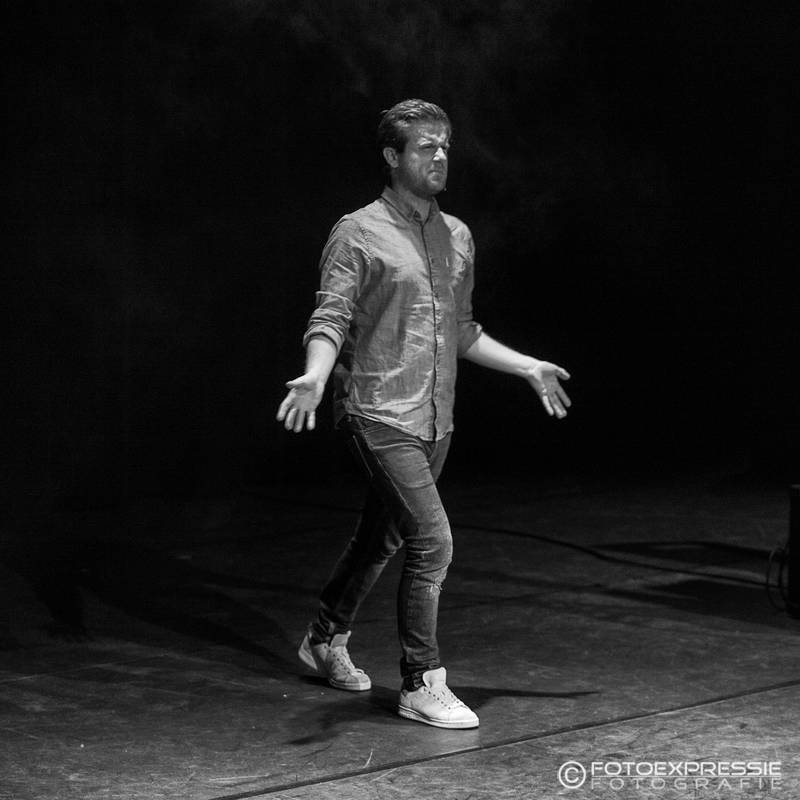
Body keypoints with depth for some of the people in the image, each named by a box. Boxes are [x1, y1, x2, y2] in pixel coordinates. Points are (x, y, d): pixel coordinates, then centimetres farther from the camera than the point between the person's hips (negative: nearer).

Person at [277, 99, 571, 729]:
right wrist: (316, 374, -35)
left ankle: (326, 640, 40)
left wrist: (528, 367, 23)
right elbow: (331, 319, -16)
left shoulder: (457, 237, 13)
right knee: (432, 541, -14)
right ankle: (422, 685, -3)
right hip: (380, 414, -7)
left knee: (381, 539, 18)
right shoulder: (360, 234, -8)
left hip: (436, 420, 7)